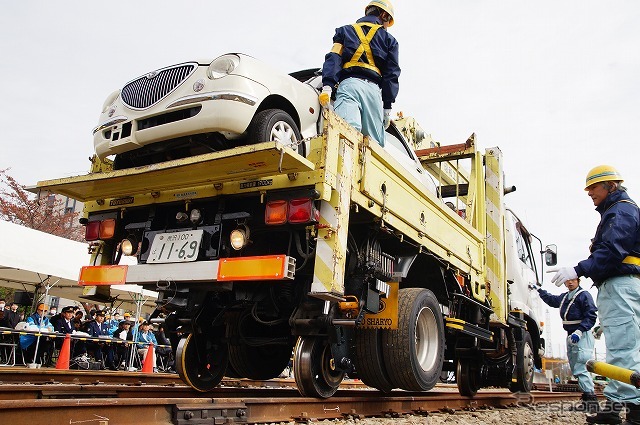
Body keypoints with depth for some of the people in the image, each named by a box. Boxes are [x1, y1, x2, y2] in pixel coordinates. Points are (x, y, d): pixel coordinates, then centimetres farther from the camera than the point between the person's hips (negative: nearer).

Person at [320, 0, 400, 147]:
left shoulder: (344, 31, 26)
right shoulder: (389, 39, 25)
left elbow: (334, 58, 9)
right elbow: (392, 74, 16)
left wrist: (327, 85, -3)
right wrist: (387, 106, 14)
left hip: (348, 85, 0)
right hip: (373, 88, 1)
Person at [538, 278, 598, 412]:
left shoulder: (584, 295, -8)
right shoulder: (564, 297, 17)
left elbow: (591, 316, -16)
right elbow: (551, 299, 38)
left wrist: (579, 331, -25)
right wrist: (539, 289, 40)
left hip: (582, 336, -9)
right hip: (571, 336, 9)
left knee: (579, 368, -17)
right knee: (575, 368, 10)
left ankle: (590, 399, -16)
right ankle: (586, 395, 14)